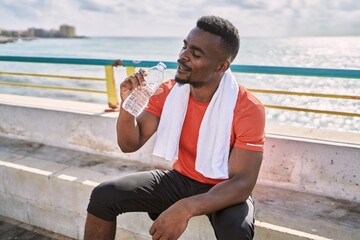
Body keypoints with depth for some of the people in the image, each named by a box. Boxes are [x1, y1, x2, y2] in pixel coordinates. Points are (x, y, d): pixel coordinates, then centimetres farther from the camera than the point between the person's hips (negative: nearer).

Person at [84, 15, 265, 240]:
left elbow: (242, 183, -26)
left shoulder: (248, 109, -23)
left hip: (224, 189, -3)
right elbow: (130, 145, -4)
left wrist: (185, 208, -41)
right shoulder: (169, 91, -9)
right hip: (181, 179, 4)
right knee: (103, 195, -10)